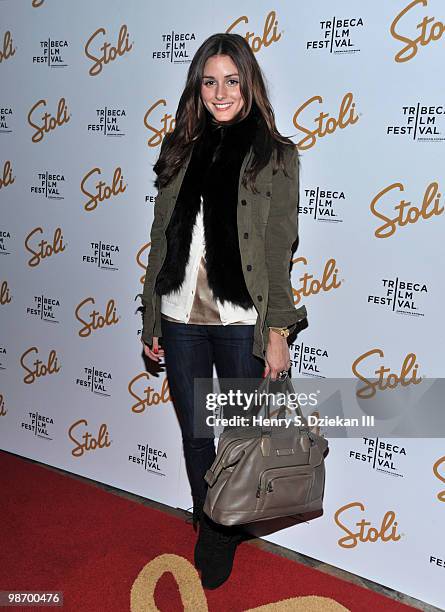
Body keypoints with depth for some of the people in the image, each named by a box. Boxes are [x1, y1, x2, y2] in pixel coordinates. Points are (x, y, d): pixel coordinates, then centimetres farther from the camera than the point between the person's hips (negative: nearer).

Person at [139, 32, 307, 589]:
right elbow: (161, 239, 9)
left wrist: (278, 332, -9)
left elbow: (279, 250, -5)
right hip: (181, 319, 4)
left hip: (241, 322, -3)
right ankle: (206, 529, 38)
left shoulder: (275, 154, -1)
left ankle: (226, 535, 34)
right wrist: (150, 319, 8)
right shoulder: (180, 150, 8)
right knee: (194, 434, 16)